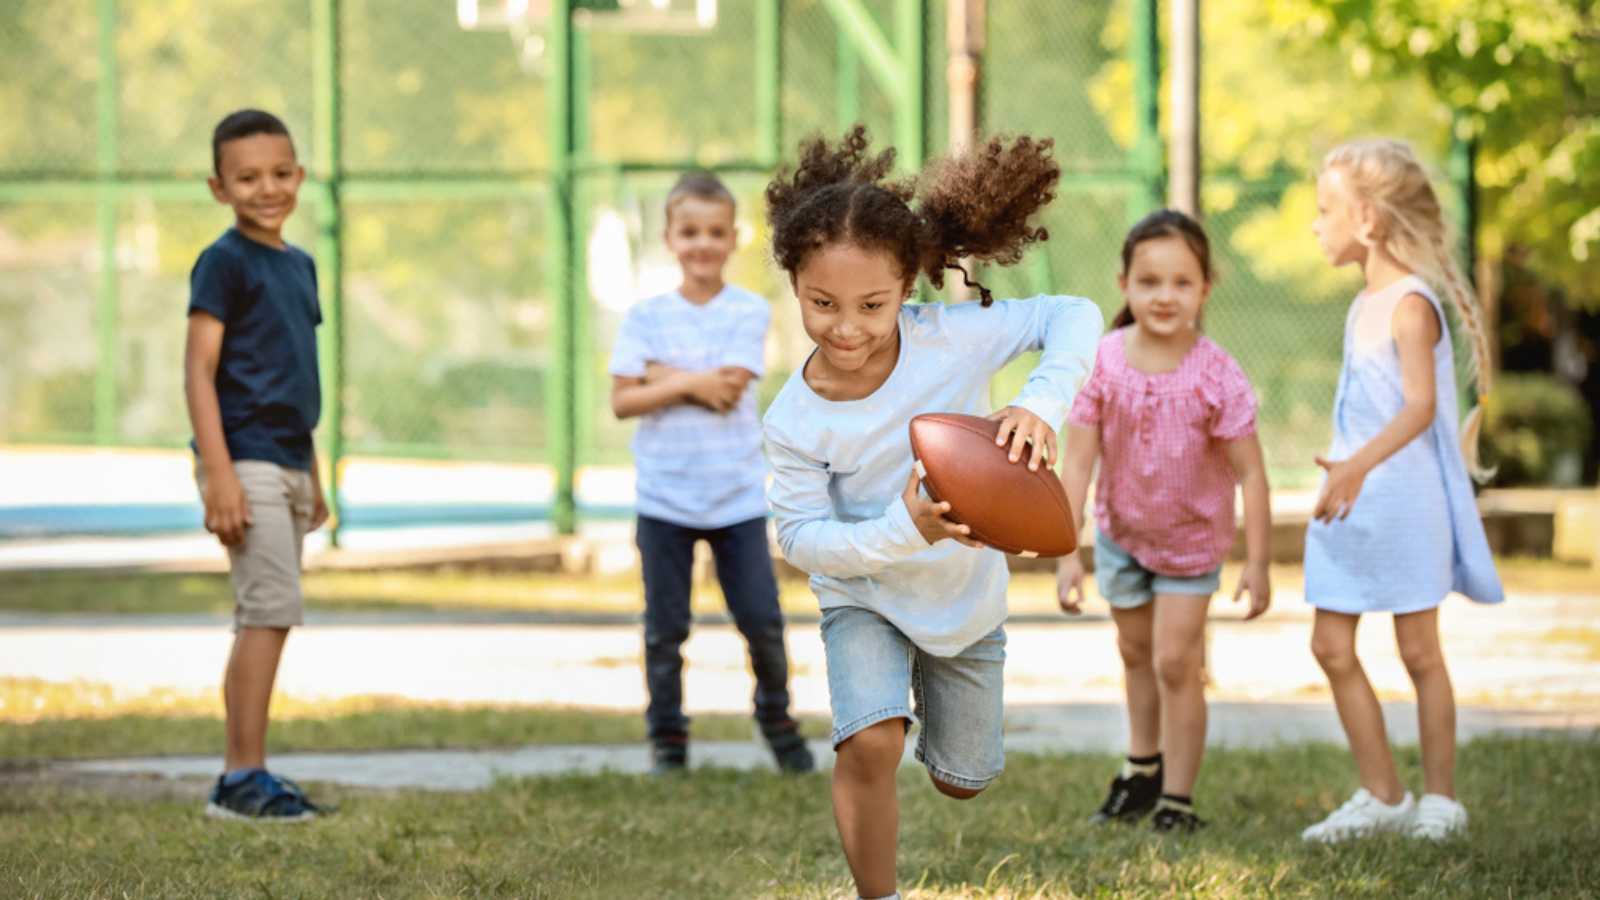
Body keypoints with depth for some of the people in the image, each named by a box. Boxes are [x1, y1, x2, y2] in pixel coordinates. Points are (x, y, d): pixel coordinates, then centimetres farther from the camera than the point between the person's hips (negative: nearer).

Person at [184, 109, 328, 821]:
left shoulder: (298, 265, 15)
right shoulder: (225, 261, -9)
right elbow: (199, 370, -13)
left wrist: (312, 477, 23)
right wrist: (218, 473, -21)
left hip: (287, 462, 8)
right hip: (246, 460, -8)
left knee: (266, 619, 9)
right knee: (271, 610, -13)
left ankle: (239, 776, 13)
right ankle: (245, 777, -11)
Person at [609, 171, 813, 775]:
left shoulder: (749, 312, -3)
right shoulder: (646, 317, 1)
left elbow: (729, 391, -14)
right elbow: (622, 401, -6)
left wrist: (662, 375, -8)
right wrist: (692, 385, -15)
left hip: (738, 494, -1)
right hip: (664, 497, 1)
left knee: (761, 620, 0)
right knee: (665, 628, 6)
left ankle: (777, 721, 22)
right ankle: (667, 739, 18)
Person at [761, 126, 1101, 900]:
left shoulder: (949, 338, -26)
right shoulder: (796, 422, -26)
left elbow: (1072, 317, -19)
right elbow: (803, 539, -21)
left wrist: (1043, 405, -37)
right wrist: (905, 531, -38)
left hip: (966, 597, 2)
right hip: (864, 596, -2)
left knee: (962, 780, 18)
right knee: (870, 743, -29)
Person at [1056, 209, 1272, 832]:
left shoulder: (1215, 376, -26)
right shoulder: (1102, 364, -22)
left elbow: (1250, 473, -19)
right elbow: (1077, 464, -18)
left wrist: (1257, 563, -18)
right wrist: (1068, 555, -20)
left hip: (1191, 536, -3)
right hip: (1121, 530, 3)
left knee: (1176, 662, -7)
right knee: (1135, 652, 21)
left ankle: (1177, 799, 6)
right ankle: (1142, 769, 42)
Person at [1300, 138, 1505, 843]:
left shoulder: (1411, 304, -15)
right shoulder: (1363, 304, 11)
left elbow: (1420, 404, -27)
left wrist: (1359, 465, -39)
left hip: (1404, 500, -8)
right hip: (1350, 504, 8)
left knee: (1419, 651, 1)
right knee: (1331, 647, 5)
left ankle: (1439, 798, 12)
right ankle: (1381, 796, 13)